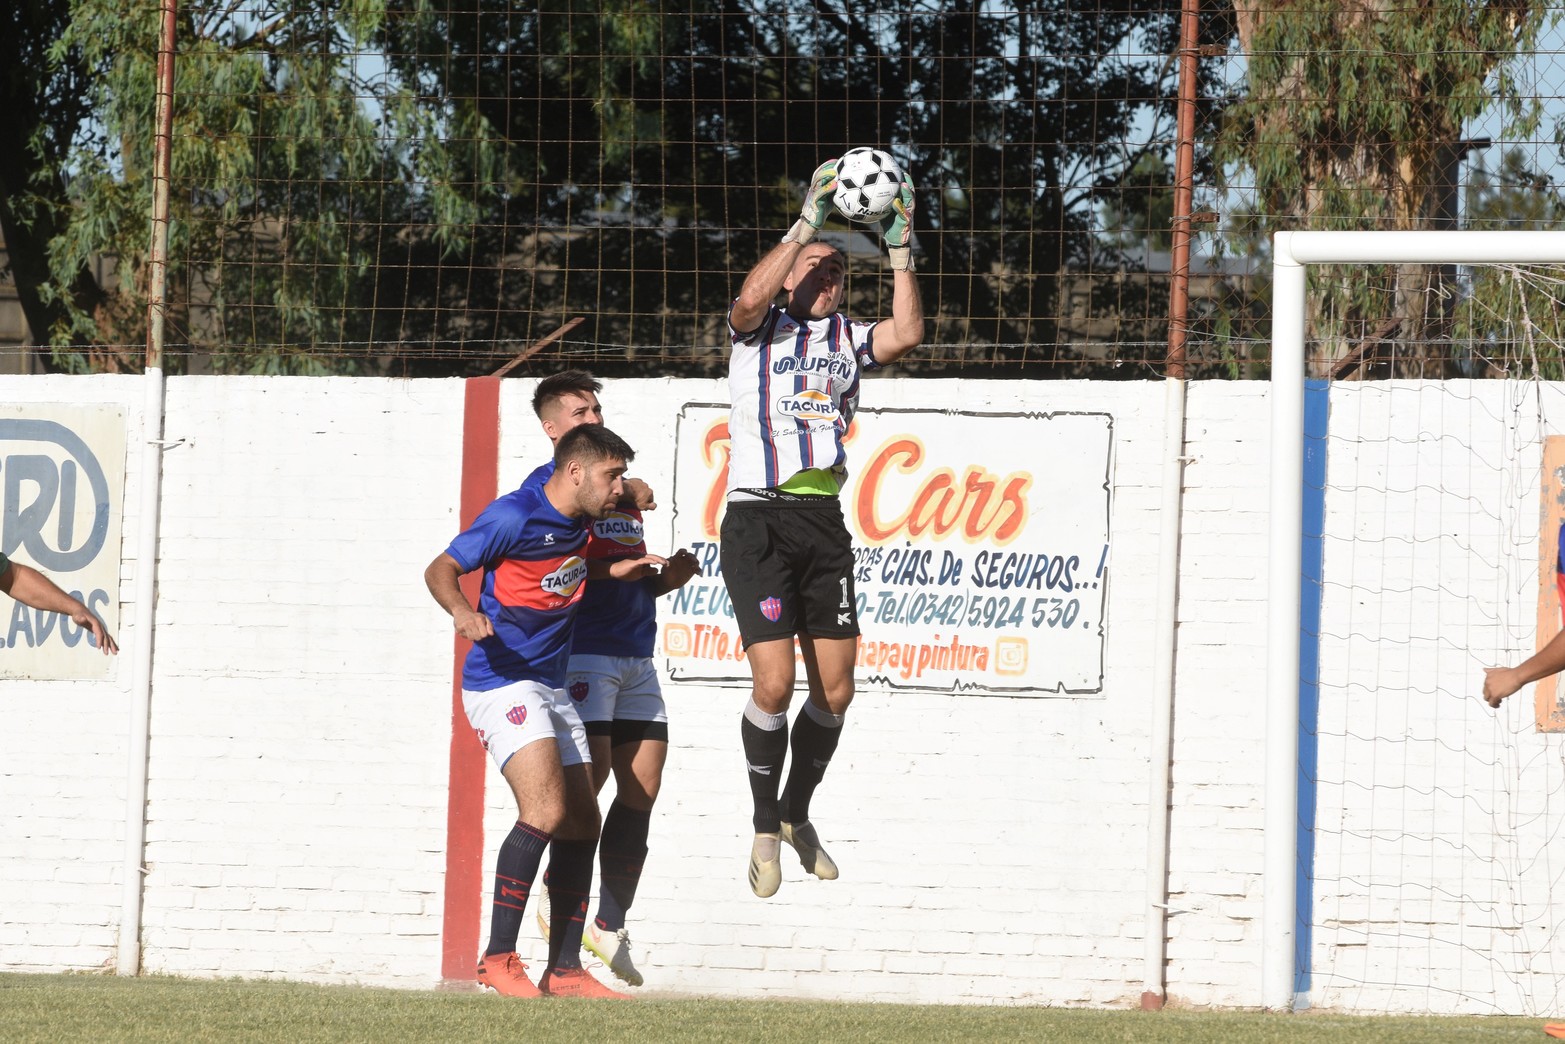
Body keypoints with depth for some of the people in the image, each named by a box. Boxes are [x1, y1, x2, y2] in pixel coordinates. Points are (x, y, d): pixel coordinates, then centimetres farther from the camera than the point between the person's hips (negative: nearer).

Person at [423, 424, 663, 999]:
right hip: (502, 679, -9)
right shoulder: (514, 515, -14)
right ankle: (498, 958, -18)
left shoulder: (581, 527, 10)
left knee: (580, 822, 7)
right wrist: (462, 610, -32)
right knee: (546, 809, -23)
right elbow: (441, 568, -13)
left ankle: (564, 970, 14)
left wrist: (613, 572, 16)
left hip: (552, 686, 9)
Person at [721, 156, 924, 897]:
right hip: (760, 521, -5)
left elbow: (907, 334, -2)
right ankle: (765, 827, 5)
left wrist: (900, 250, -5)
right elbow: (750, 299, -19)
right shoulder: (761, 328, 4)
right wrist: (806, 224, -20)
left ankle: (797, 815, 25)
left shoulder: (848, 338, 16)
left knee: (835, 689, 4)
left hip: (824, 523, 5)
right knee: (775, 682, -13)